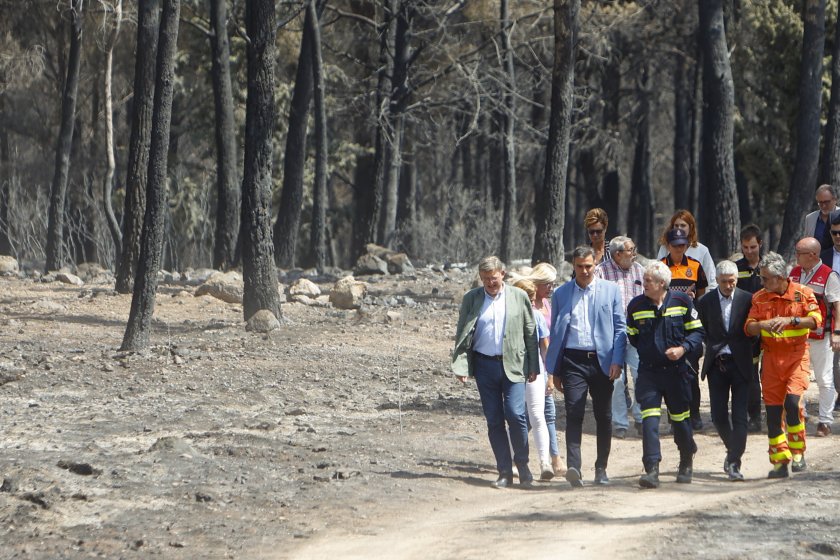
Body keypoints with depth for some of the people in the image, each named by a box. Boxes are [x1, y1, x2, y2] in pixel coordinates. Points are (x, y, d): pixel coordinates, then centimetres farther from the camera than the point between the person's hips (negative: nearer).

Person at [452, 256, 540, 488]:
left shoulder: (519, 297, 5)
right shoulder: (471, 299, 6)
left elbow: (530, 332, 7)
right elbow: (462, 334, 5)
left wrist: (533, 366, 2)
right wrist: (460, 365, -6)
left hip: (512, 363, -2)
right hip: (484, 364, 2)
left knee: (516, 415, -13)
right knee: (494, 420, 3)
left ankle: (522, 464, 6)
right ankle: (504, 472, 10)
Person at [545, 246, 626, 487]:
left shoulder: (611, 291, 7)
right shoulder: (561, 294, 10)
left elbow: (620, 328, 6)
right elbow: (555, 332, 13)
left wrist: (617, 361, -5)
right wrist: (555, 370, 9)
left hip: (602, 361, 1)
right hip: (573, 361, -1)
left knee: (604, 417, 6)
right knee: (574, 414, -13)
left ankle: (601, 468, 16)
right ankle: (573, 467, -22)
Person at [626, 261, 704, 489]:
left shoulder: (681, 301, -3)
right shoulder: (636, 305, 2)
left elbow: (697, 331, 0)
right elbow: (632, 337, 14)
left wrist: (683, 348, -15)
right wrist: (647, 350, 4)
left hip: (676, 370, 0)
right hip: (648, 371, 1)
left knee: (680, 419, 11)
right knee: (649, 419, -13)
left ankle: (687, 461, 35)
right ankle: (652, 470, -16)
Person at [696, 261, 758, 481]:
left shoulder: (747, 300, -2)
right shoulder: (705, 302, 2)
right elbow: (702, 332, 11)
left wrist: (745, 349, 1)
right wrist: (713, 349, 3)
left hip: (740, 364, -2)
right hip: (717, 364, 2)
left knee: (739, 415, -6)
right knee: (718, 416, 3)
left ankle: (734, 462, -6)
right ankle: (733, 450, 28)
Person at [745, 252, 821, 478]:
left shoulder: (802, 293, -4)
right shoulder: (760, 298, 5)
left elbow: (816, 319, -15)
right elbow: (749, 328, 1)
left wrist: (790, 320, -29)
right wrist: (762, 324, -21)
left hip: (797, 356, -3)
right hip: (771, 357, 3)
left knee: (792, 401, -21)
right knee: (772, 409, 1)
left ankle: (797, 452, -4)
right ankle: (780, 462, 9)